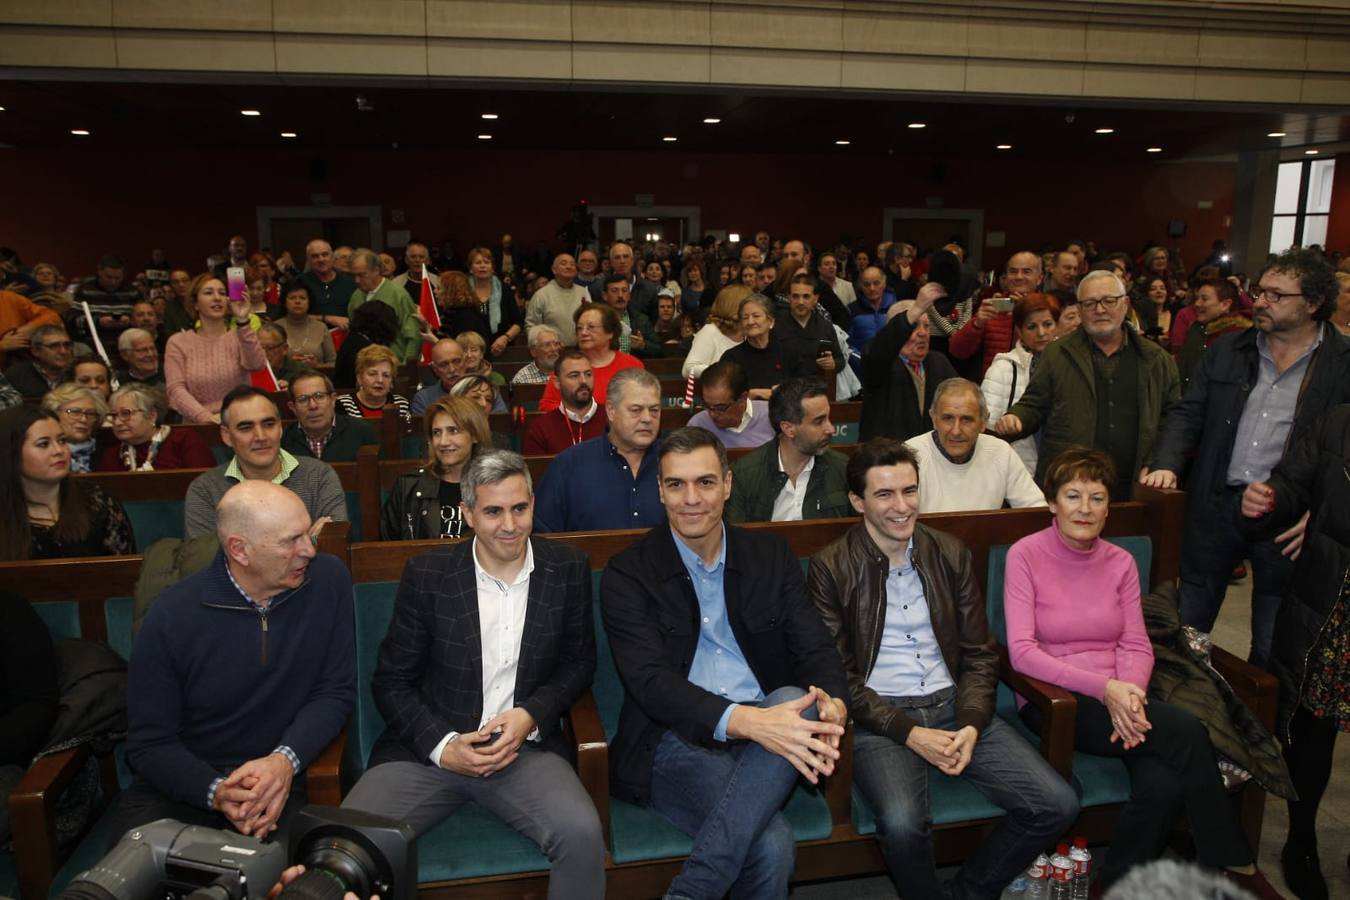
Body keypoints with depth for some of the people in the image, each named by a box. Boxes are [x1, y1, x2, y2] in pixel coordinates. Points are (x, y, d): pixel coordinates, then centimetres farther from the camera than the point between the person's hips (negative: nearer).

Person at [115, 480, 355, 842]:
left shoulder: (327, 580, -6)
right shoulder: (170, 617, -10)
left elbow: (335, 691, -3)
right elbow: (149, 743, -5)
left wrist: (285, 760, -21)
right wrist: (216, 792, -24)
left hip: (280, 780, 0)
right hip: (183, 783, 0)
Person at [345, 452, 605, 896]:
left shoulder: (568, 568, 0)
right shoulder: (427, 575, -3)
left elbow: (578, 662, 9)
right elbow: (392, 682, 3)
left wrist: (530, 716, -9)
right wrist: (443, 747, -12)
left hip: (524, 746, 0)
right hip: (428, 746, 0)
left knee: (582, 833, -27)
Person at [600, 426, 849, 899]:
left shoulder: (770, 554, 10)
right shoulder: (627, 574, -2)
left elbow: (815, 649, 5)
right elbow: (651, 682, -15)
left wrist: (832, 705, -21)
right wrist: (745, 720, -32)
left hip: (766, 732, 5)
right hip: (678, 740, -5)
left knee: (796, 699, -33)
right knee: (772, 842, -33)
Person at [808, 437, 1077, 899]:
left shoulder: (951, 554, 8)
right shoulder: (831, 568, -4)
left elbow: (980, 655, 9)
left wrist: (971, 727, -8)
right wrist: (910, 733, -14)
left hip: (953, 705, 5)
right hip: (881, 717, -4)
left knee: (1058, 805, -11)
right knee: (903, 823, -31)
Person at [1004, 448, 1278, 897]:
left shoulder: (1120, 562, 10)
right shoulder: (1026, 554, -6)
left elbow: (1136, 646, 5)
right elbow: (1022, 651, -13)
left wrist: (1130, 694, -17)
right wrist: (1103, 688, -22)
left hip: (1118, 696, 4)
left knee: (1163, 783, -27)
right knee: (1187, 732, -24)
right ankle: (1231, 864, -3)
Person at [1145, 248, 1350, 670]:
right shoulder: (1227, 351, 6)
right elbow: (1188, 414, 7)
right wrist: (1166, 464, -10)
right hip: (1216, 506, 3)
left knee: (1272, 649, 11)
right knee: (1185, 627, 13)